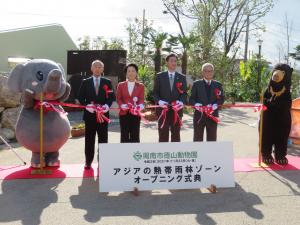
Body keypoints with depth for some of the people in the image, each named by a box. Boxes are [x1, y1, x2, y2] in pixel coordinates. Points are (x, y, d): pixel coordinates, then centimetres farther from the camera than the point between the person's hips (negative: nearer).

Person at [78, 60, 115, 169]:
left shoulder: (107, 82, 8)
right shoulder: (85, 82, 8)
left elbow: (111, 97, 3)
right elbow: (80, 97, 4)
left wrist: (107, 105, -15)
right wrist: (87, 105, -12)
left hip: (103, 114, 0)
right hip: (90, 114, 0)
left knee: (103, 139, 4)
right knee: (89, 139, 6)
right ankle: (88, 162, 15)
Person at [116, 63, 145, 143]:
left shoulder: (140, 86, 7)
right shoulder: (120, 85, 8)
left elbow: (141, 99, -1)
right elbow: (118, 98, 4)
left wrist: (140, 106, -23)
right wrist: (122, 105, -17)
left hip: (135, 114, 0)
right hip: (124, 113, 0)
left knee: (135, 136, 4)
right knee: (124, 136, 4)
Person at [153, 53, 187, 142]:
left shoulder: (182, 77, 8)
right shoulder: (159, 76, 5)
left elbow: (184, 93, 3)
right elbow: (155, 92, 3)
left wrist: (181, 101, -17)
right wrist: (159, 101, -17)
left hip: (177, 110, 1)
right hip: (163, 109, -1)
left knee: (176, 134, 8)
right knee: (163, 134, 4)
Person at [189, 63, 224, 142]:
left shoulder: (218, 85, 8)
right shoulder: (196, 84, 3)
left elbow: (221, 99, 4)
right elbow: (191, 99, 0)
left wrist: (216, 105, -16)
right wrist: (196, 104, -21)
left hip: (213, 115, 2)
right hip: (199, 115, -2)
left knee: (212, 139, 9)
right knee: (198, 138, 5)